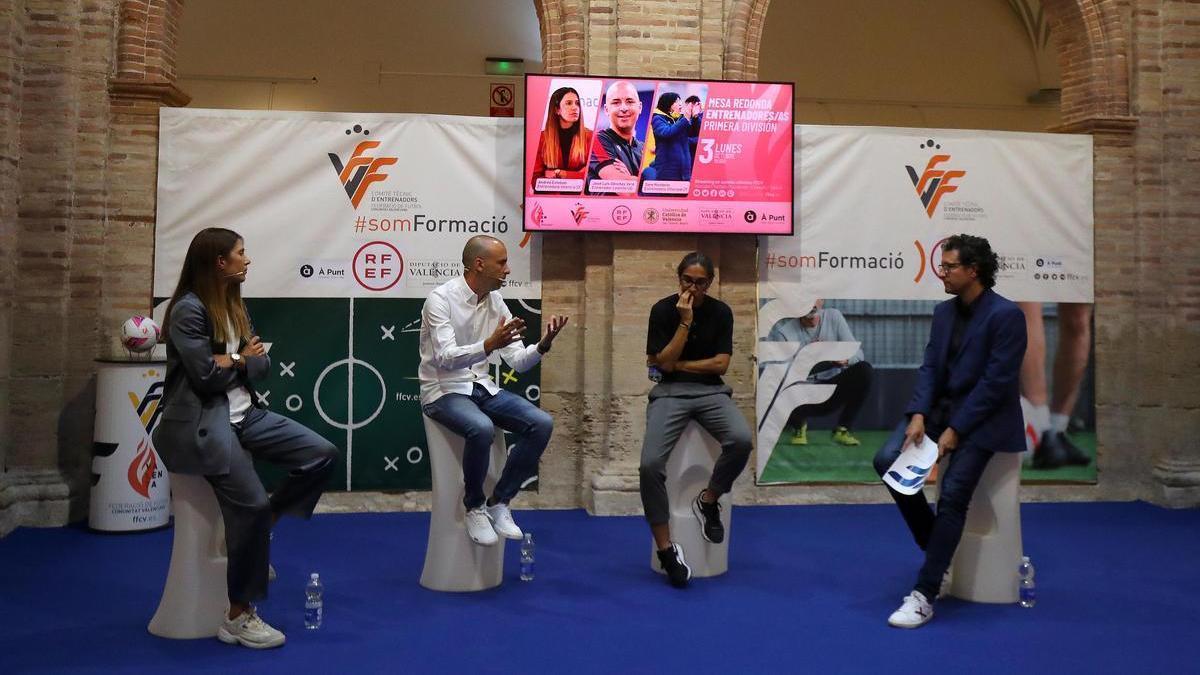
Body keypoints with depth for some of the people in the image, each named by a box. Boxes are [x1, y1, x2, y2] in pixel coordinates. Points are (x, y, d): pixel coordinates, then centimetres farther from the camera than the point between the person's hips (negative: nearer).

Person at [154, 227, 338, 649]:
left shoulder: (234, 306, 14)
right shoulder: (188, 310, -12)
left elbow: (261, 365, 9)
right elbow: (206, 376, -18)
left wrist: (229, 361, -12)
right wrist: (241, 360, 0)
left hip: (245, 413, 8)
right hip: (203, 423, -8)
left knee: (323, 455, -6)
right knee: (252, 504, -20)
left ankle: (257, 531, 10)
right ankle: (238, 618, -4)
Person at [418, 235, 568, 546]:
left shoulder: (496, 302, 4)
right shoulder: (441, 299, -14)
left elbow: (519, 362, 4)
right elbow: (446, 358, -26)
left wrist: (543, 345, -16)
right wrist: (488, 345, -40)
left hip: (481, 387, 6)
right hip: (444, 390, -6)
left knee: (541, 424, -15)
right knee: (482, 428, -36)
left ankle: (499, 502, -1)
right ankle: (475, 507, -10)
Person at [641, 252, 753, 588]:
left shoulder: (721, 311, 5)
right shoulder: (663, 309, -1)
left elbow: (721, 364, 0)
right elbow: (664, 362, -7)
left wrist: (677, 364, -4)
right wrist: (685, 321, -13)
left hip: (711, 390, 2)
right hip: (670, 391, -1)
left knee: (741, 440, -31)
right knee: (650, 464, -25)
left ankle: (708, 501, -2)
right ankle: (666, 548, -9)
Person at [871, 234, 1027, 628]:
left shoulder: (1006, 315, -14)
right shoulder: (944, 311, 9)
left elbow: (996, 382, -17)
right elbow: (929, 367, 5)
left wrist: (955, 431, -20)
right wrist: (918, 415, -11)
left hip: (983, 417, -7)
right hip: (940, 406, 7)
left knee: (952, 494, -20)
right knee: (887, 460, -14)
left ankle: (924, 596, -14)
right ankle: (936, 547, 4)